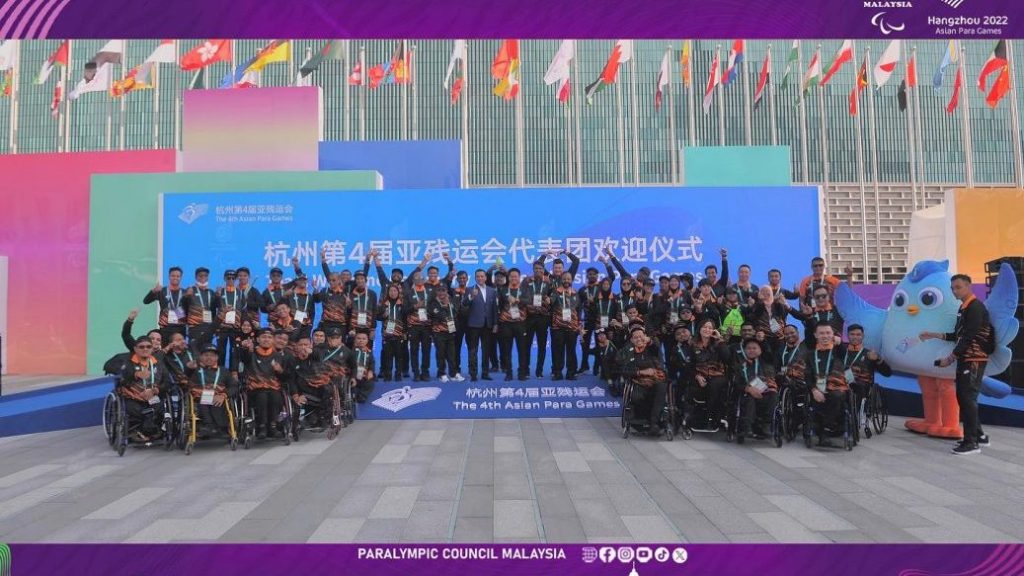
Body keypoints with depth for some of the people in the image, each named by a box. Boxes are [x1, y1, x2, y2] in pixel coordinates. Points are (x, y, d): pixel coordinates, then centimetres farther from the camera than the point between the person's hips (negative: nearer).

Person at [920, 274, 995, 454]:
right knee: (963, 397, 13)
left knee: (968, 399, -9)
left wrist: (950, 358, -19)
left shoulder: (975, 307, -14)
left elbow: (969, 337, -20)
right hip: (965, 359, 9)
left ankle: (971, 442, -5)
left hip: (975, 360, -9)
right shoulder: (963, 308, 15)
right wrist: (934, 335, 14)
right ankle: (979, 435, 23)